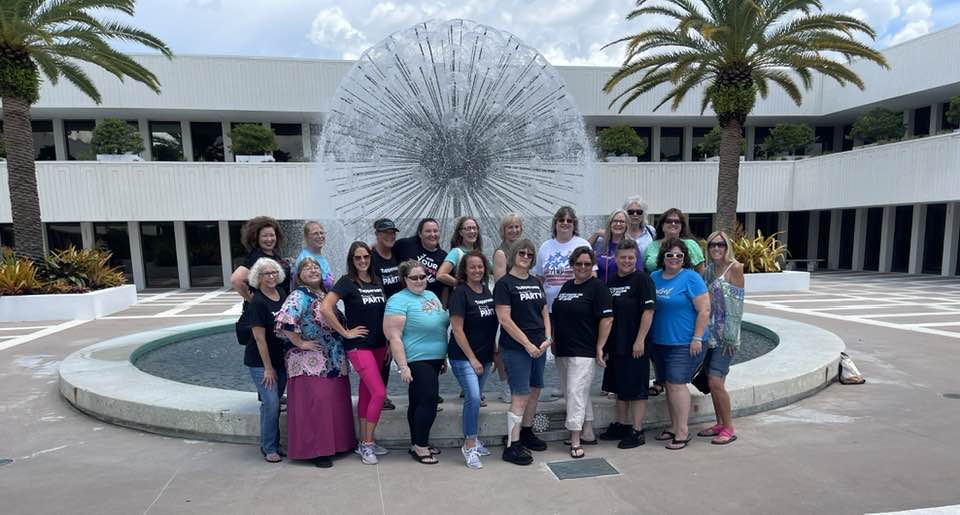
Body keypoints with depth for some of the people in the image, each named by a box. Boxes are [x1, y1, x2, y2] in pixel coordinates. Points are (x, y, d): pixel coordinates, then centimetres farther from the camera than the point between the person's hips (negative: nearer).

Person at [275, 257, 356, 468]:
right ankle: (315, 450, 7)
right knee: (315, 405, -4)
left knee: (336, 402, 11)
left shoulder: (326, 295, 13)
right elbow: (284, 321, -27)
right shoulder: (299, 296, -11)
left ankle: (336, 444, 24)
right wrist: (300, 343, -19)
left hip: (334, 361, 7)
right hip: (310, 362, -7)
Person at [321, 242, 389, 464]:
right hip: (358, 346, -6)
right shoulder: (347, 282, -9)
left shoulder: (377, 282, 9)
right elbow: (325, 308, -20)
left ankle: (364, 442, 23)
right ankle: (368, 444, 3)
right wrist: (345, 332, -15)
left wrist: (388, 343, 10)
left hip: (378, 345, 6)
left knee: (366, 393, 12)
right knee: (379, 392, -11)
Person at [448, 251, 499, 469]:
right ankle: (469, 446, -2)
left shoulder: (487, 291, 8)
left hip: (484, 355, 6)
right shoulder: (460, 293, -11)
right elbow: (457, 329, -14)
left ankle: (472, 439, 30)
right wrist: (472, 358, -13)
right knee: (473, 398, -16)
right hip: (464, 357, -6)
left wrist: (493, 353, 14)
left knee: (475, 398, 15)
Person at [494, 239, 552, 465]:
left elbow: (544, 312, 16)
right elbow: (504, 319, -14)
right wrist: (527, 343, -14)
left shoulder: (535, 282, 13)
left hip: (539, 347, 7)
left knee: (535, 391, 14)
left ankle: (526, 432, 31)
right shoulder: (504, 284, -8)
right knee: (520, 395, -7)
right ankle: (512, 446, 1)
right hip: (516, 348, -7)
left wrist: (548, 338, 1)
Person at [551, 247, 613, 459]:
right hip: (562, 351, 7)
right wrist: (553, 342, 15)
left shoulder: (597, 287, -7)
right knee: (580, 393, 15)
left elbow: (607, 319, -12)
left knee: (576, 392, -9)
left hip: (583, 352, -7)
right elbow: (557, 316, 21)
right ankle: (588, 434, 27)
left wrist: (599, 348, -13)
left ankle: (575, 441, -2)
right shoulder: (566, 286, 14)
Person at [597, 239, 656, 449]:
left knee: (636, 389, 1)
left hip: (635, 346, -7)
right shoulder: (610, 282, 11)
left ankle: (637, 431, 12)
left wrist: (640, 341, -18)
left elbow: (648, 311, -14)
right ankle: (621, 425, 30)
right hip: (615, 345, 7)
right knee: (619, 387, 17)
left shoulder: (642, 279, -9)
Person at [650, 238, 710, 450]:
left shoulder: (691, 278, -9)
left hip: (684, 343, -7)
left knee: (676, 383, -9)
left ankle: (682, 431, -1)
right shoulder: (654, 277, 9)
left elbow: (704, 310, -12)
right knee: (668, 384, 12)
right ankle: (674, 427, 23)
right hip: (660, 342, 7)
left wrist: (697, 338, -16)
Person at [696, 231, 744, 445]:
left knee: (715, 381, -9)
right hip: (711, 334, 7)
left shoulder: (734, 267, -9)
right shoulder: (709, 270, 11)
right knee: (712, 382, 11)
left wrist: (731, 336, -14)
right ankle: (720, 424, 25)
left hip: (726, 336, -7)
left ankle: (729, 429, 5)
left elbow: (737, 303, -12)